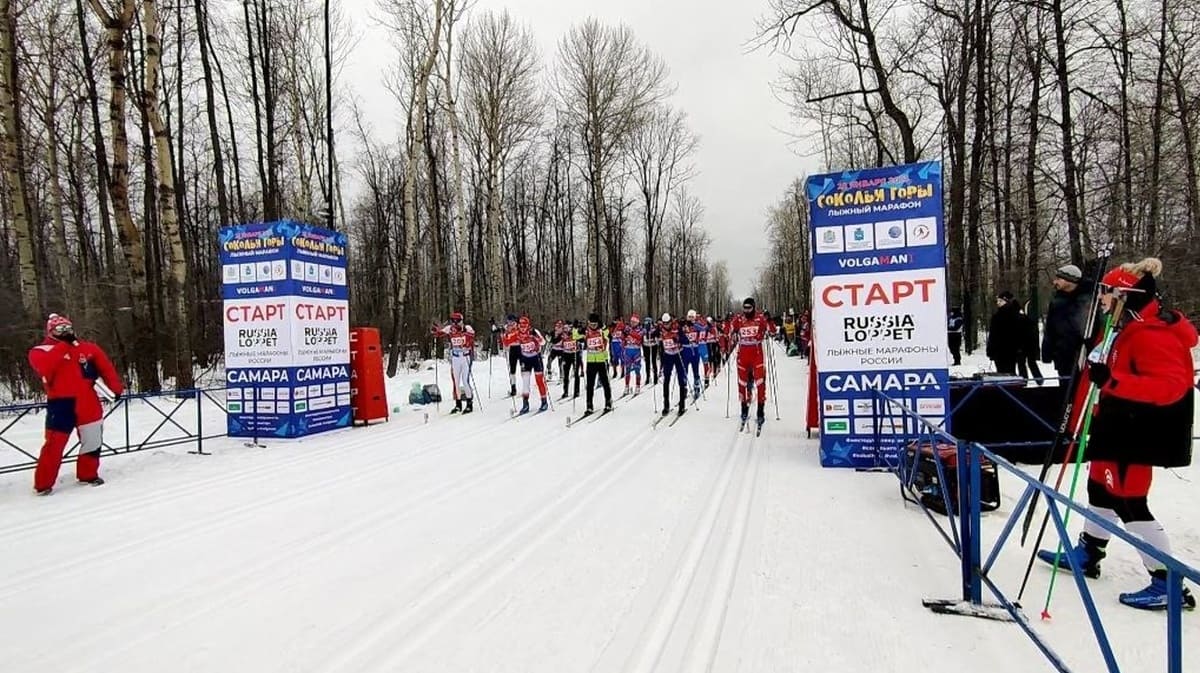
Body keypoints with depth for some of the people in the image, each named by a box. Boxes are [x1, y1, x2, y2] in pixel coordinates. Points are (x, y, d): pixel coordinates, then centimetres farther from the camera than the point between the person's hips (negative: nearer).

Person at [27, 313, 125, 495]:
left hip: (87, 402, 4)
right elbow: (43, 366, -21)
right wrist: (62, 346, -20)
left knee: (93, 439, 12)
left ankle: (87, 474, 28)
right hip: (61, 402, -4)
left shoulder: (88, 348, 11)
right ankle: (43, 484, 2)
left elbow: (104, 366, 12)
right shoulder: (42, 350, 1)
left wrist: (117, 387, 4)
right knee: (55, 443, -8)